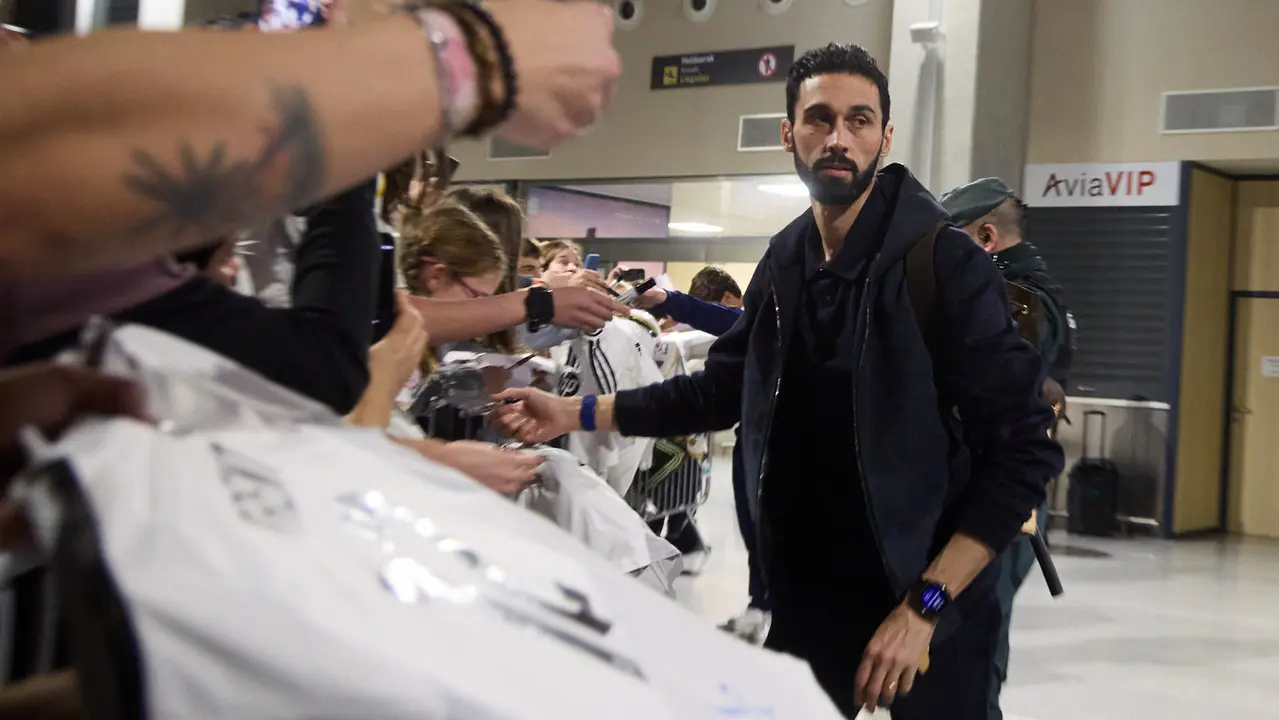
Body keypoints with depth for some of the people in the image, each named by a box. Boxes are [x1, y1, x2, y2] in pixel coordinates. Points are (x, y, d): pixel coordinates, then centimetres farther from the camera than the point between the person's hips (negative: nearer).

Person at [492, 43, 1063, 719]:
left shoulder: (945, 260, -15)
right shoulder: (784, 260, 2)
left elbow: (1023, 450, -17)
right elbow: (723, 388, 13)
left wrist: (924, 604, -21)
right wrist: (578, 412, 3)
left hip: (926, 600, -5)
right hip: (807, 594, 5)